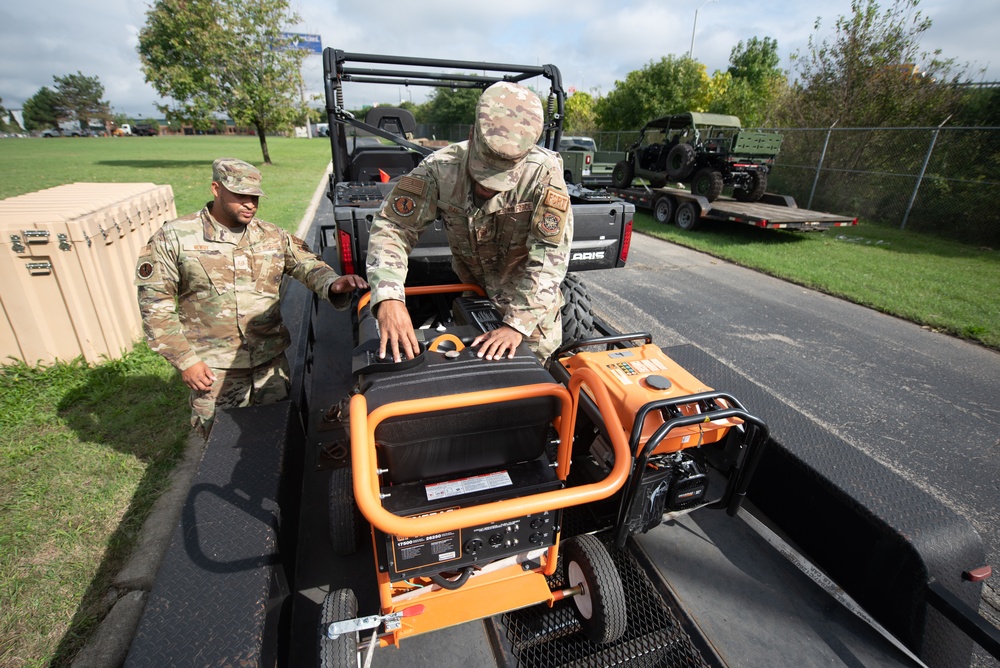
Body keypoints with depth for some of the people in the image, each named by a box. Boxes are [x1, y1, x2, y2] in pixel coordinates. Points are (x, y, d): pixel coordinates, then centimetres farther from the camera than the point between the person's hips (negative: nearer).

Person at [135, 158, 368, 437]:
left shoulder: (273, 236, 4)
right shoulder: (174, 238, -4)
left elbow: (307, 264, -2)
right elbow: (155, 303, -3)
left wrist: (331, 283, -28)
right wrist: (185, 361, -7)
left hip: (272, 361, 3)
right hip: (213, 370, -2)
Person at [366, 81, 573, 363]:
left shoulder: (543, 173, -31)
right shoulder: (440, 168, -25)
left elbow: (550, 256, -33)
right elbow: (391, 228, -26)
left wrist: (518, 325, -39)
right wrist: (388, 298, -42)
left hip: (528, 290, -1)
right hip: (469, 285, 2)